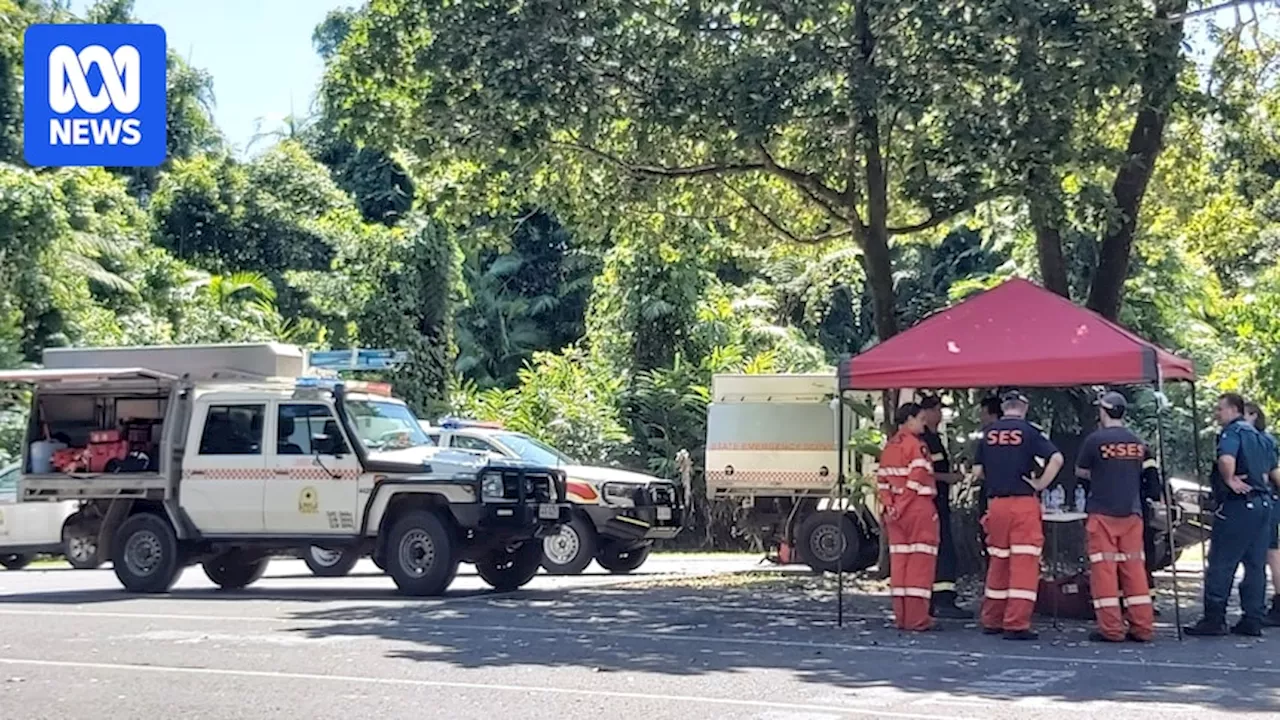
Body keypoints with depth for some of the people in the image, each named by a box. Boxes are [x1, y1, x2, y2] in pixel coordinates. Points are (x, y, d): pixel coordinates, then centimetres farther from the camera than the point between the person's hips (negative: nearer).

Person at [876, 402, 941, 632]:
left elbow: (882, 479, 10)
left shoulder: (889, 446, 13)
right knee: (920, 561, -4)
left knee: (899, 561, 10)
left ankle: (902, 616, 13)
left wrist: (889, 505, 6)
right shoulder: (916, 445, -11)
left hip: (896, 511, 8)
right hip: (918, 508, -8)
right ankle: (917, 618, -4)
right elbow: (918, 479, -18)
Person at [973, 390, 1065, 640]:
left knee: (997, 561, 15)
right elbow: (1056, 458, -15)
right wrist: (1041, 483, -6)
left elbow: (977, 471, 9)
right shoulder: (1028, 431, -4)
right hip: (1023, 502, -4)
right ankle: (1016, 624, -7)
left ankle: (991, 620, 20)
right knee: (1024, 562, -3)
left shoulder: (989, 433, 7)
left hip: (995, 503, 5)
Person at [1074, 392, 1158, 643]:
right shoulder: (1138, 443, 7)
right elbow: (1152, 477, 12)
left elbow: (1080, 472, 4)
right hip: (1132, 513, 5)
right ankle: (1142, 627, 8)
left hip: (1102, 513, -5)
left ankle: (1111, 628, -3)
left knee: (1104, 568, -1)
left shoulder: (1095, 440, -8)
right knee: (1134, 567, 8)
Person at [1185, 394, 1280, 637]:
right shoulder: (1258, 436, 19)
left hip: (1238, 504, -9)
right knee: (1256, 565, 8)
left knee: (1221, 564, -6)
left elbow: (1226, 459, -28)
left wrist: (1229, 480, -14)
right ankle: (1253, 621, 8)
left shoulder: (1232, 432, -9)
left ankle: (1214, 619, -7)